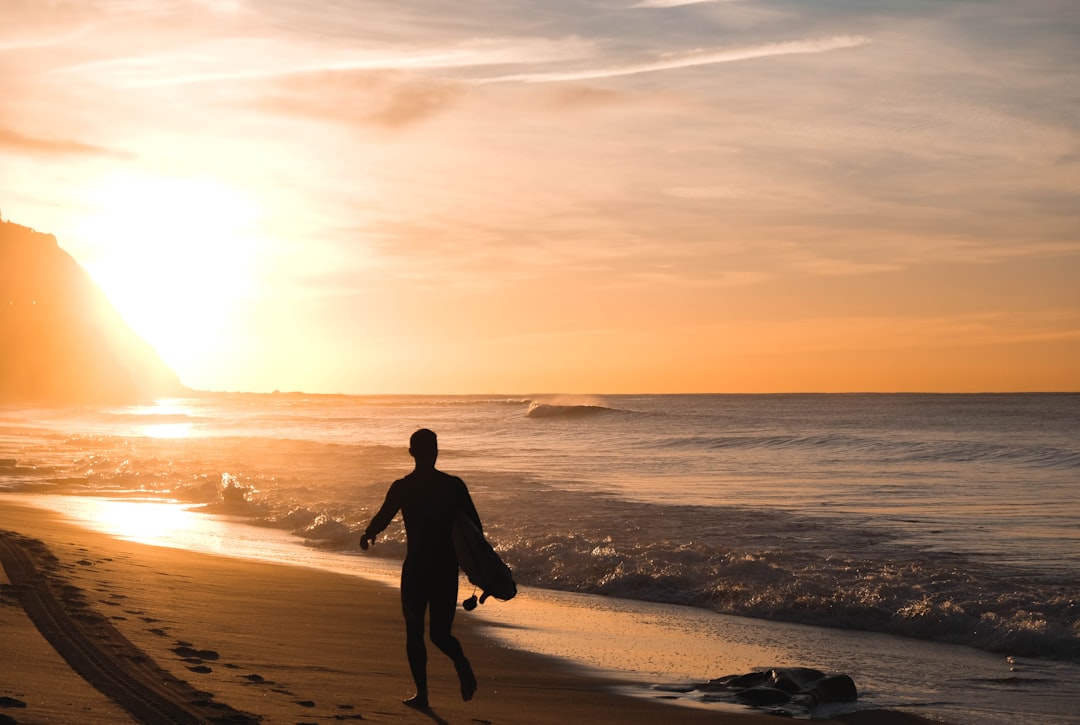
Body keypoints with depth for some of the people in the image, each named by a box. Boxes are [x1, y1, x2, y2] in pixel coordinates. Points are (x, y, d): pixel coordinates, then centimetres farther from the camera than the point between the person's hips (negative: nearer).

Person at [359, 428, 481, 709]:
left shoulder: (402, 487, -7)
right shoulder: (454, 485, -1)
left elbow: (381, 519, -8)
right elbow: (475, 527, -1)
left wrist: (367, 536, 14)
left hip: (416, 568, -2)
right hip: (447, 569, 2)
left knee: (414, 632, 13)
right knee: (440, 632, 12)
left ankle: (422, 693, 8)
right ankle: (461, 663, -18)